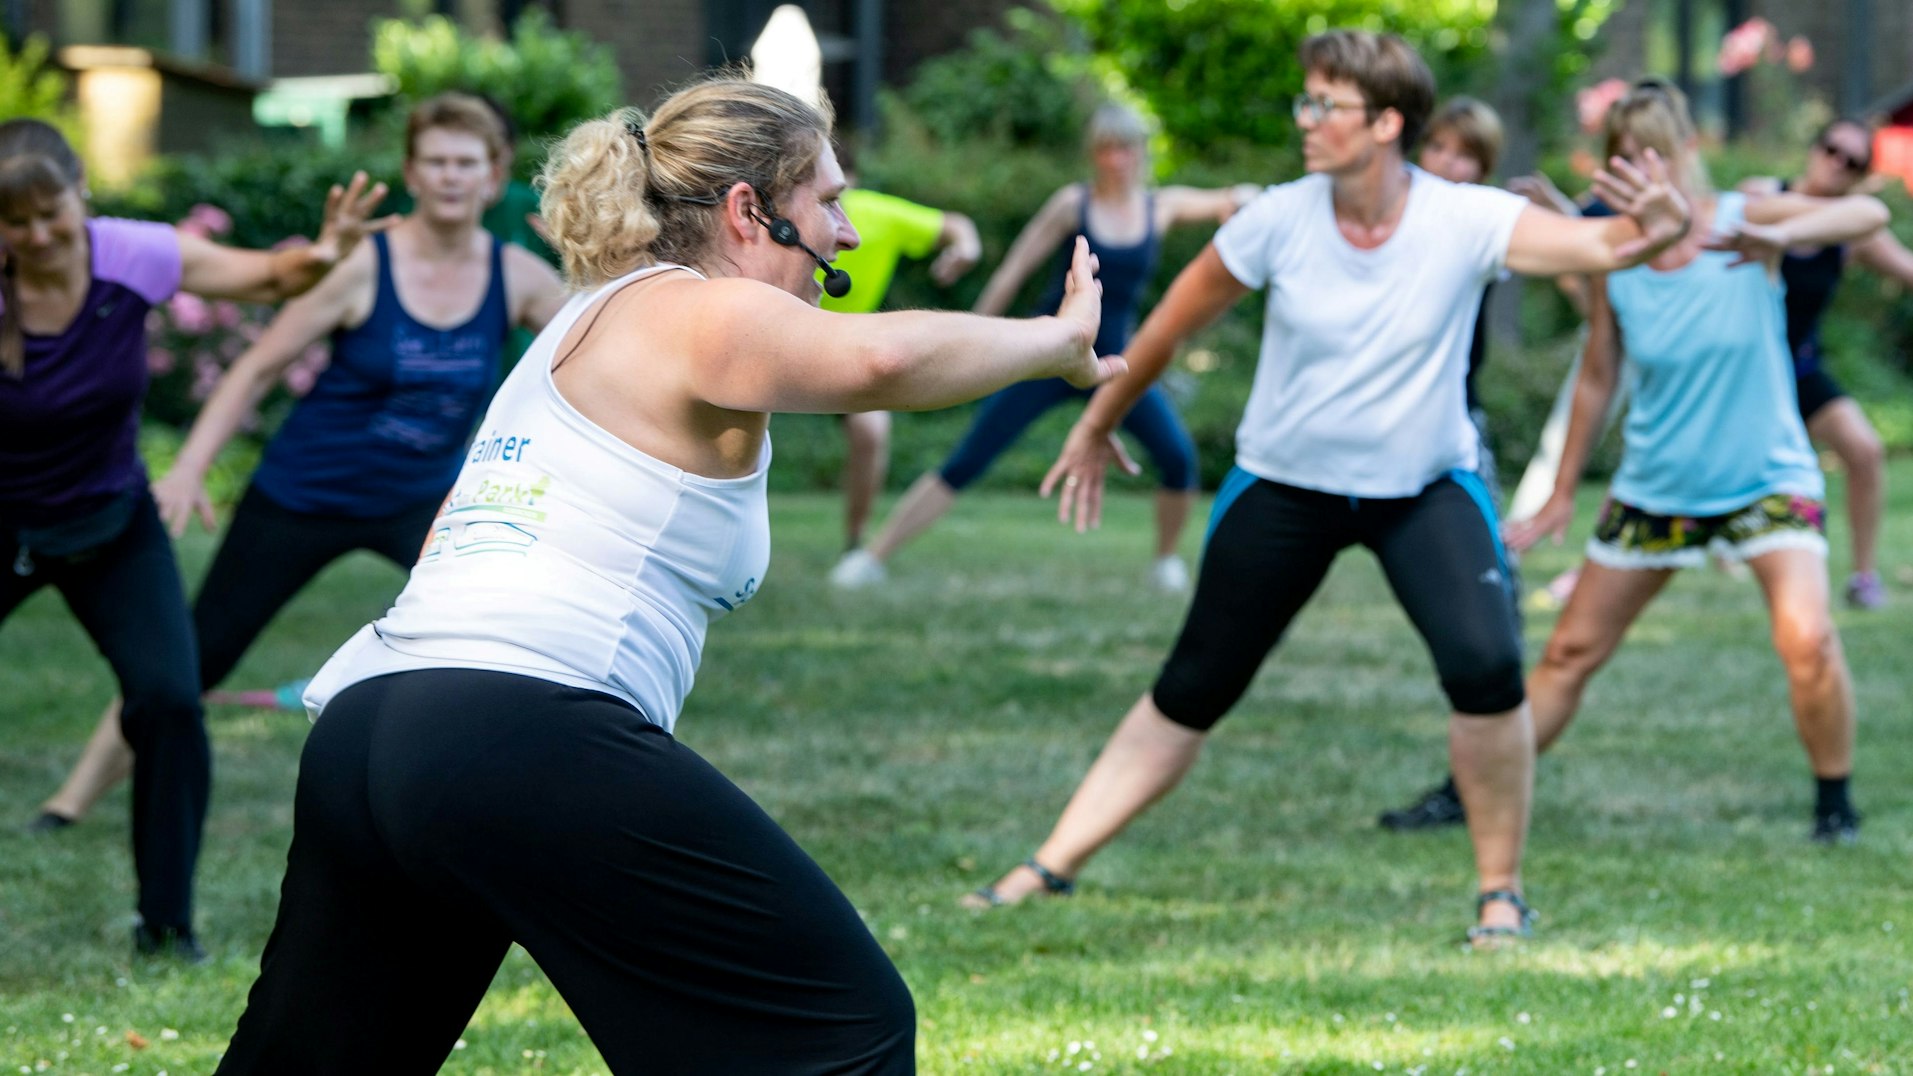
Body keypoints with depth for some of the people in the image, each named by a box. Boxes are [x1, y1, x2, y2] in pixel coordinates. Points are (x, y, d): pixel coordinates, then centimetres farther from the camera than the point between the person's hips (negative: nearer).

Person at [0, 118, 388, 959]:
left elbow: (265, 277, -8)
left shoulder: (132, 258, -18)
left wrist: (320, 259, -30)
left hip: (110, 523, 2)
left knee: (169, 700, -14)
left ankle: (166, 922, 2)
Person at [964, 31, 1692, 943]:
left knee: (1486, 666, -23)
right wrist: (1096, 425, 9)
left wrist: (1649, 233, -58)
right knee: (1189, 693, 5)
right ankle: (1053, 864, 17)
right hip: (1283, 484, 1)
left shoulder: (1466, 222, -20)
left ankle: (1501, 889, -4)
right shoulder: (1280, 221, -15)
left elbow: (1594, 243, -34)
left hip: (1425, 487, -1)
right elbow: (1176, 319, -1)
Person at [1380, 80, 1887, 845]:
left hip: (1765, 480, -3)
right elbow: (1596, 382, 6)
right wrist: (1560, 498, 11)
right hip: (1653, 488, 3)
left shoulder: (1743, 220, -13)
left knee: (1806, 639, -24)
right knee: (1571, 651, 8)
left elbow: (1867, 214, -29)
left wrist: (1779, 237, -48)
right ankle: (1472, 792, 20)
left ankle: (1835, 803, -4)